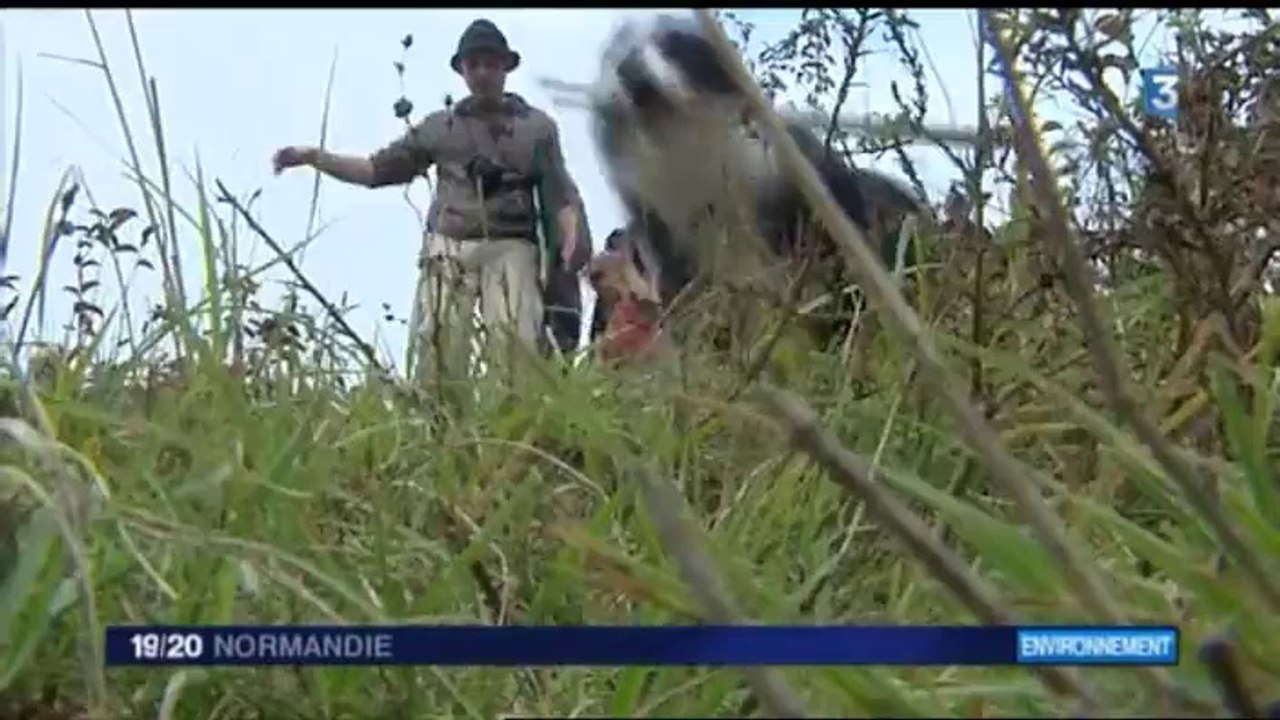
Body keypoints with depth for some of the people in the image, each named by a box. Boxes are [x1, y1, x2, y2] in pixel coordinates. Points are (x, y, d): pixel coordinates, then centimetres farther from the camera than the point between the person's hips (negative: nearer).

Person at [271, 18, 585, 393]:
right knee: (438, 346, -11)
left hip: (510, 247, -2)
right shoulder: (439, 126, 20)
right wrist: (312, 156, 12)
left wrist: (571, 240, -9)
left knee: (519, 346, -21)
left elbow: (561, 193, 11)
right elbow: (378, 169, 21)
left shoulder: (537, 125, 16)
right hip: (448, 248, 2)